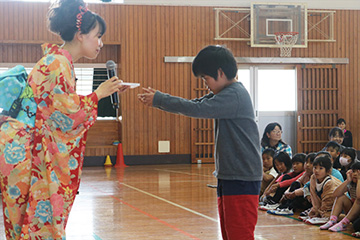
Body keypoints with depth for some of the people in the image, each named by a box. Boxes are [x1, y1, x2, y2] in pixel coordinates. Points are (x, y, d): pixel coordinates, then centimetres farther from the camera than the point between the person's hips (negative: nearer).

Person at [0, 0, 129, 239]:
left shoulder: (61, 62, 15)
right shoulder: (57, 64, -16)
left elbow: (65, 108, 15)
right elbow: (68, 113, -19)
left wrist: (105, 93, 13)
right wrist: (98, 94, -9)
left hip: (40, 148, 10)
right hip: (26, 149, -10)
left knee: (44, 218, 9)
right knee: (40, 220, -6)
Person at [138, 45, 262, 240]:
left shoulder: (235, 95, -17)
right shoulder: (224, 93, 14)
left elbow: (197, 109, -22)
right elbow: (195, 105, 14)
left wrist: (159, 99, -13)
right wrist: (156, 99, 4)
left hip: (242, 180, -10)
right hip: (228, 177, 10)